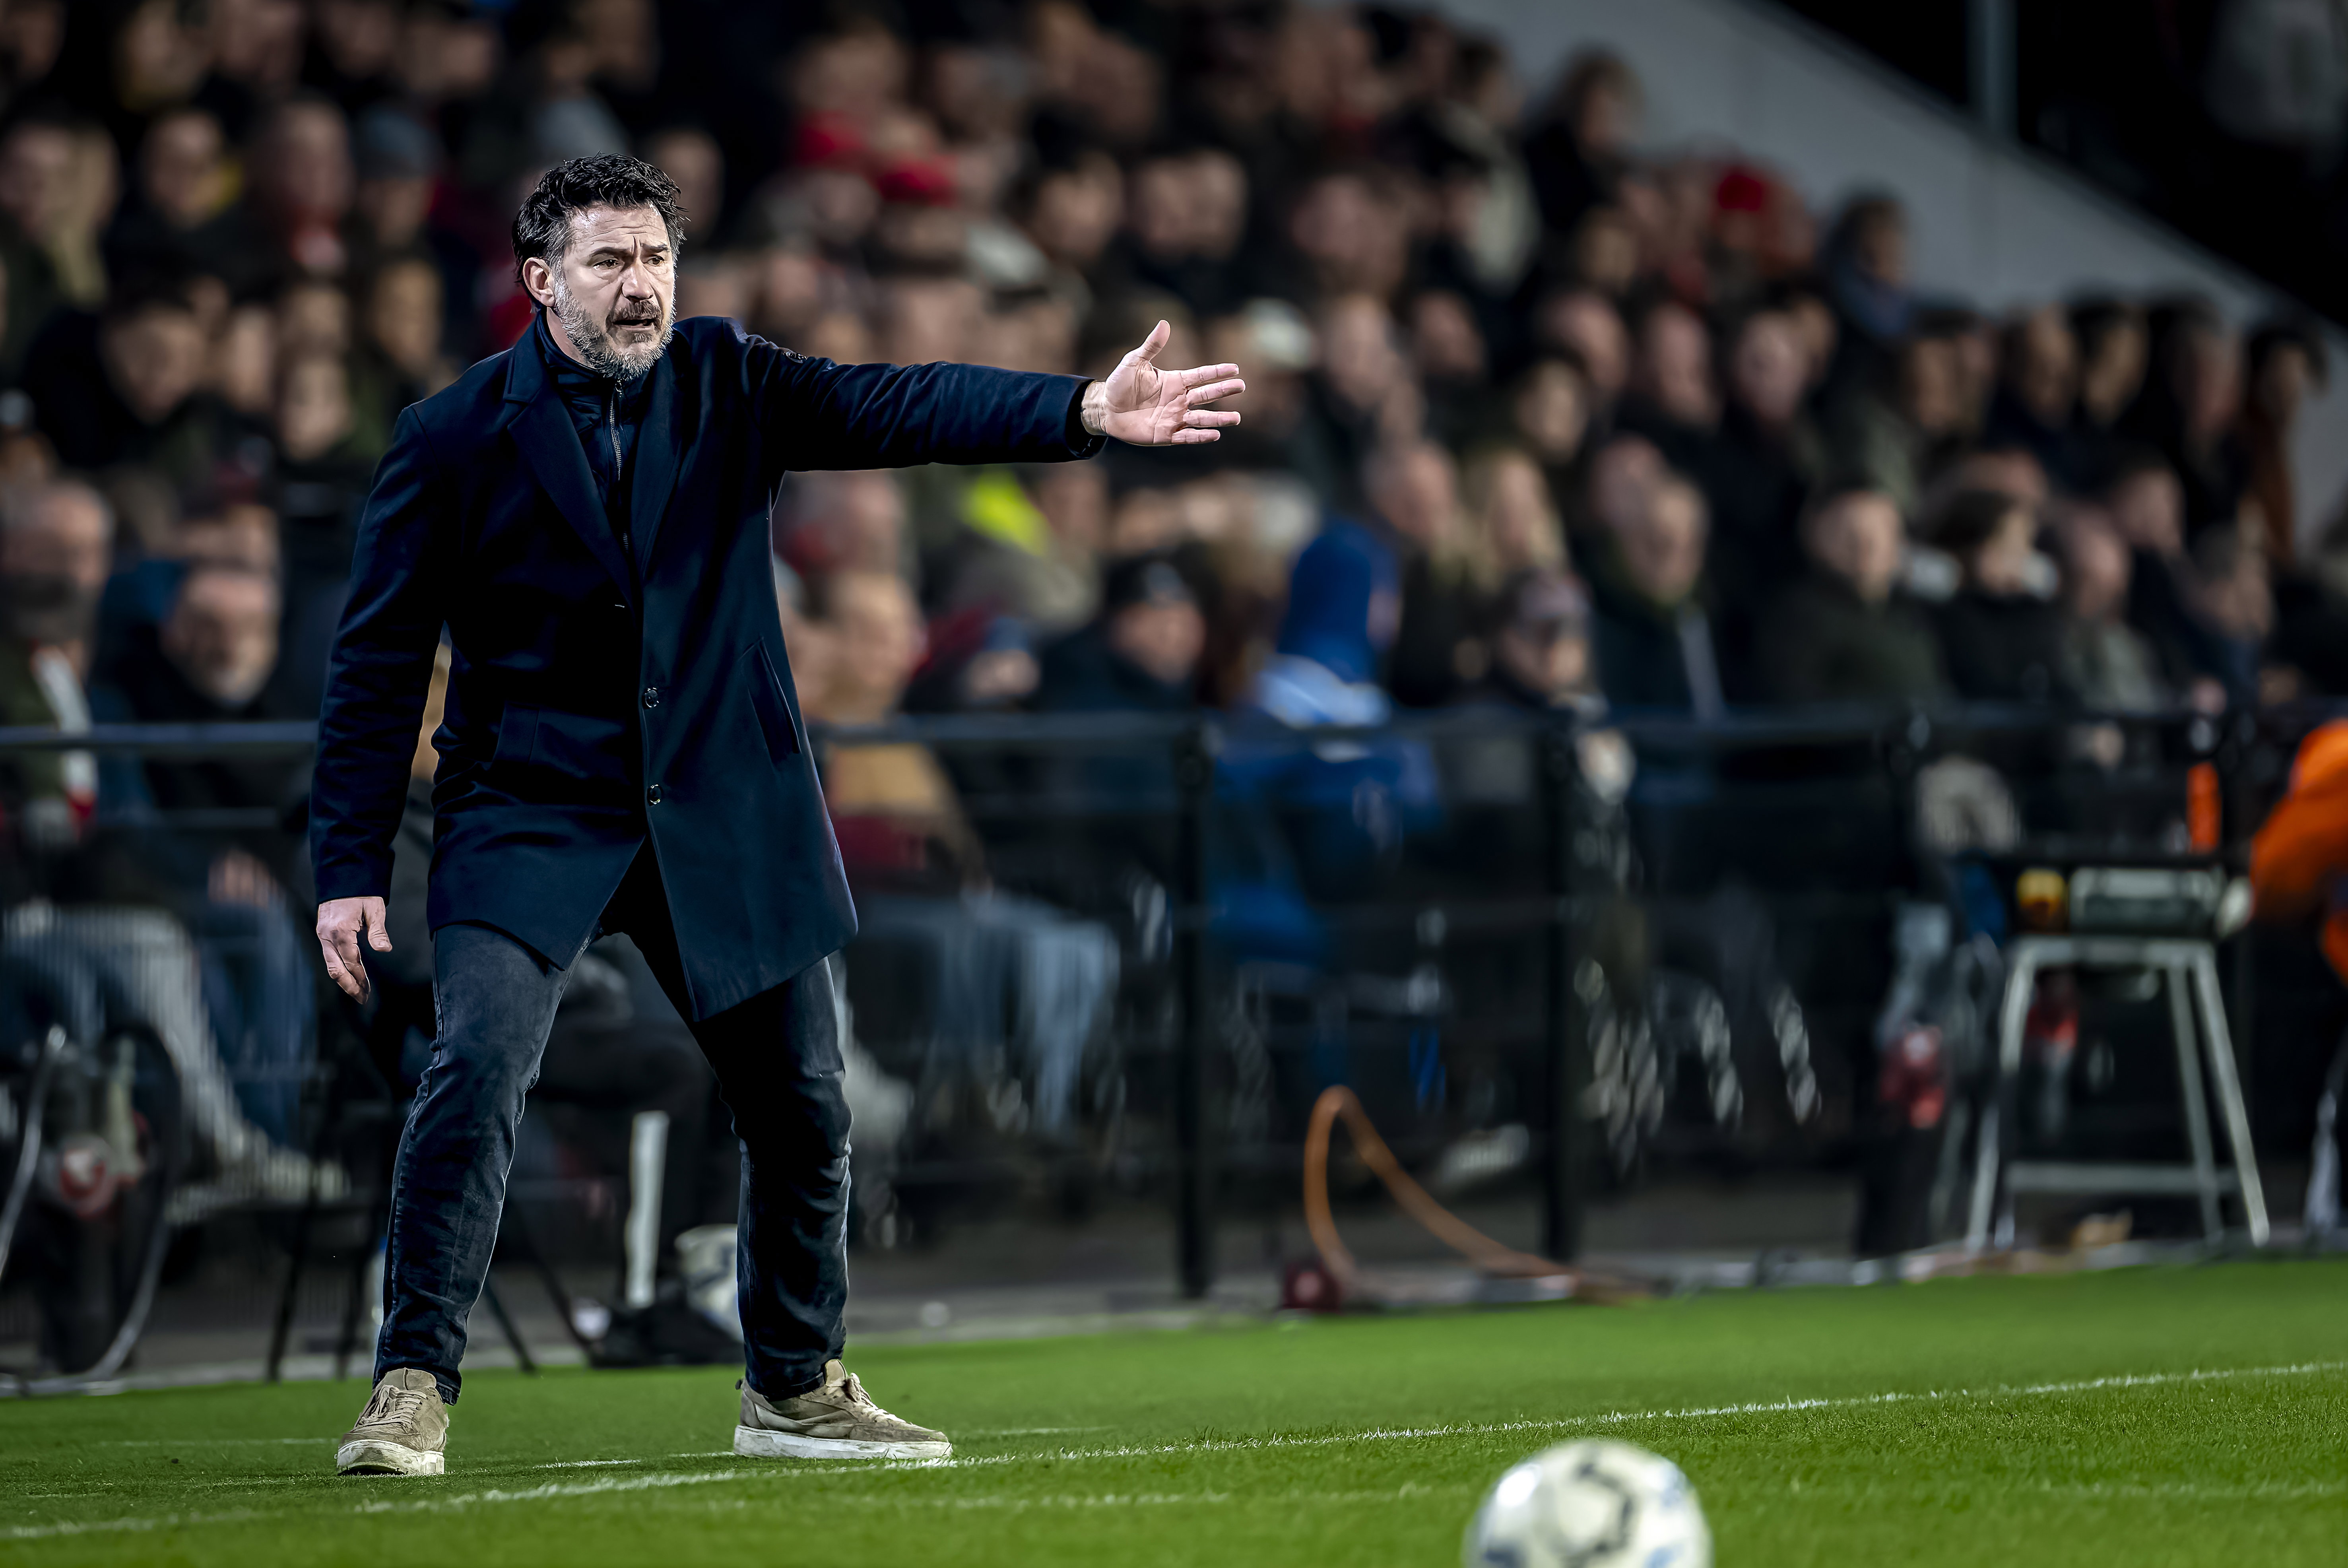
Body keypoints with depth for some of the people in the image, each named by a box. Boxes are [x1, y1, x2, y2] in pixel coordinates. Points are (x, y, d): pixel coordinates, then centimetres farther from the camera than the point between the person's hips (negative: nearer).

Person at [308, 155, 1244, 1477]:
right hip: (533, 816, -3)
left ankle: (797, 1389, 28)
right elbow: (378, 662, -3)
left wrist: (1084, 412, -28)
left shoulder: (728, 384, 2)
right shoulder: (458, 438, -6)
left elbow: (899, 410, -12)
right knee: (480, 1067, -22)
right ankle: (414, 1394, -14)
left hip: (722, 816, 4)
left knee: (803, 1107, 9)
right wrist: (352, 866, -8)